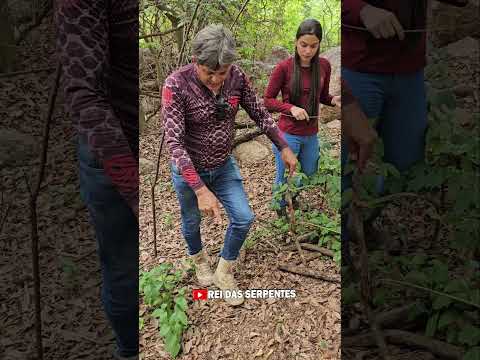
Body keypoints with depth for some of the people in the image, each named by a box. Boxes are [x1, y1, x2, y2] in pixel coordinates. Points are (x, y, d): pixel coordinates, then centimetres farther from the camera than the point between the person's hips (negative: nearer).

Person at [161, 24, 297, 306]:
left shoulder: (237, 77, -15)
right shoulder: (176, 85, -28)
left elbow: (259, 113, 0)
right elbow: (174, 142, -31)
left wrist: (284, 147, 2)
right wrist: (200, 190, -37)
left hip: (224, 166, 4)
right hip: (189, 170, -3)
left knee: (244, 218, 3)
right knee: (192, 222, 16)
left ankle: (224, 273, 28)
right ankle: (200, 261, 51)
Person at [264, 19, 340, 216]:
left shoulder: (324, 65, -3)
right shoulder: (284, 68, -15)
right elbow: (268, 100, -8)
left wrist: (333, 100, -12)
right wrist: (291, 108, -23)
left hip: (311, 135, 4)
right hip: (288, 135, -4)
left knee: (309, 176, 21)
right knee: (284, 179, 12)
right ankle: (281, 211, 40)